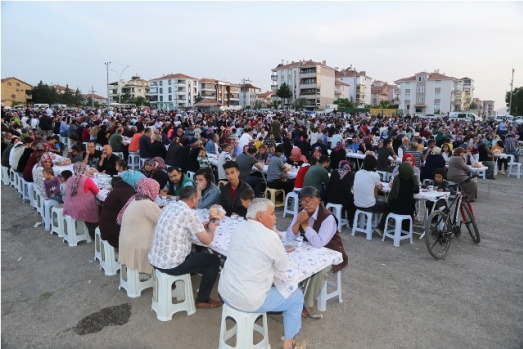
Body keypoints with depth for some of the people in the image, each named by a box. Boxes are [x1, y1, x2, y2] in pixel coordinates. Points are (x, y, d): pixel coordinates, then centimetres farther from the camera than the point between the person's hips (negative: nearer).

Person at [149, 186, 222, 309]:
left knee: (194, 252, 34)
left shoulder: (170, 206, 6)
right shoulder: (190, 213, -17)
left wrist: (201, 226, 19)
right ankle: (202, 300, 18)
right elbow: (206, 240, -11)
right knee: (214, 260, 8)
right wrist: (211, 229, 9)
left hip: (154, 259, 8)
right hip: (171, 264, -8)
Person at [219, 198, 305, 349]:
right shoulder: (270, 236, -20)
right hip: (247, 300, -7)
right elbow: (284, 267, -6)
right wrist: (279, 252, 11)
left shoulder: (239, 227, 2)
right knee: (297, 297, 13)